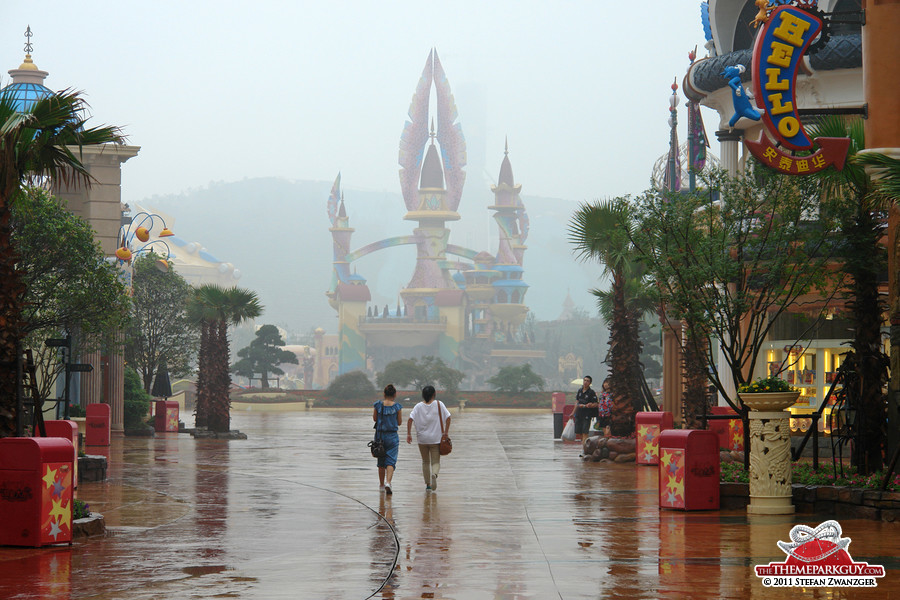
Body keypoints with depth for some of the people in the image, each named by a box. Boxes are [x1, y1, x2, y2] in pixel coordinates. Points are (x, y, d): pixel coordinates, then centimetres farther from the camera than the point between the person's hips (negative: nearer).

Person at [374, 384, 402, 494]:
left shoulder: (378, 405, -5)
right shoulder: (397, 406, -8)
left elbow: (374, 418, 5)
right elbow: (399, 422, 0)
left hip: (380, 435, 2)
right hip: (392, 436, -2)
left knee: (381, 461, 17)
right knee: (391, 461, -4)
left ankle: (381, 483, 28)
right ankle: (388, 482, -25)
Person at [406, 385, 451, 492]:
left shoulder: (418, 406, -1)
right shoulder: (439, 404, -2)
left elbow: (410, 419, -10)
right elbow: (448, 418, -6)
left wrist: (409, 434, -8)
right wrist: (446, 432, 1)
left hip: (422, 439, 1)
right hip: (435, 439, -1)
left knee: (425, 462, 16)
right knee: (435, 462, 2)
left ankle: (428, 485, 16)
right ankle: (434, 474, -30)